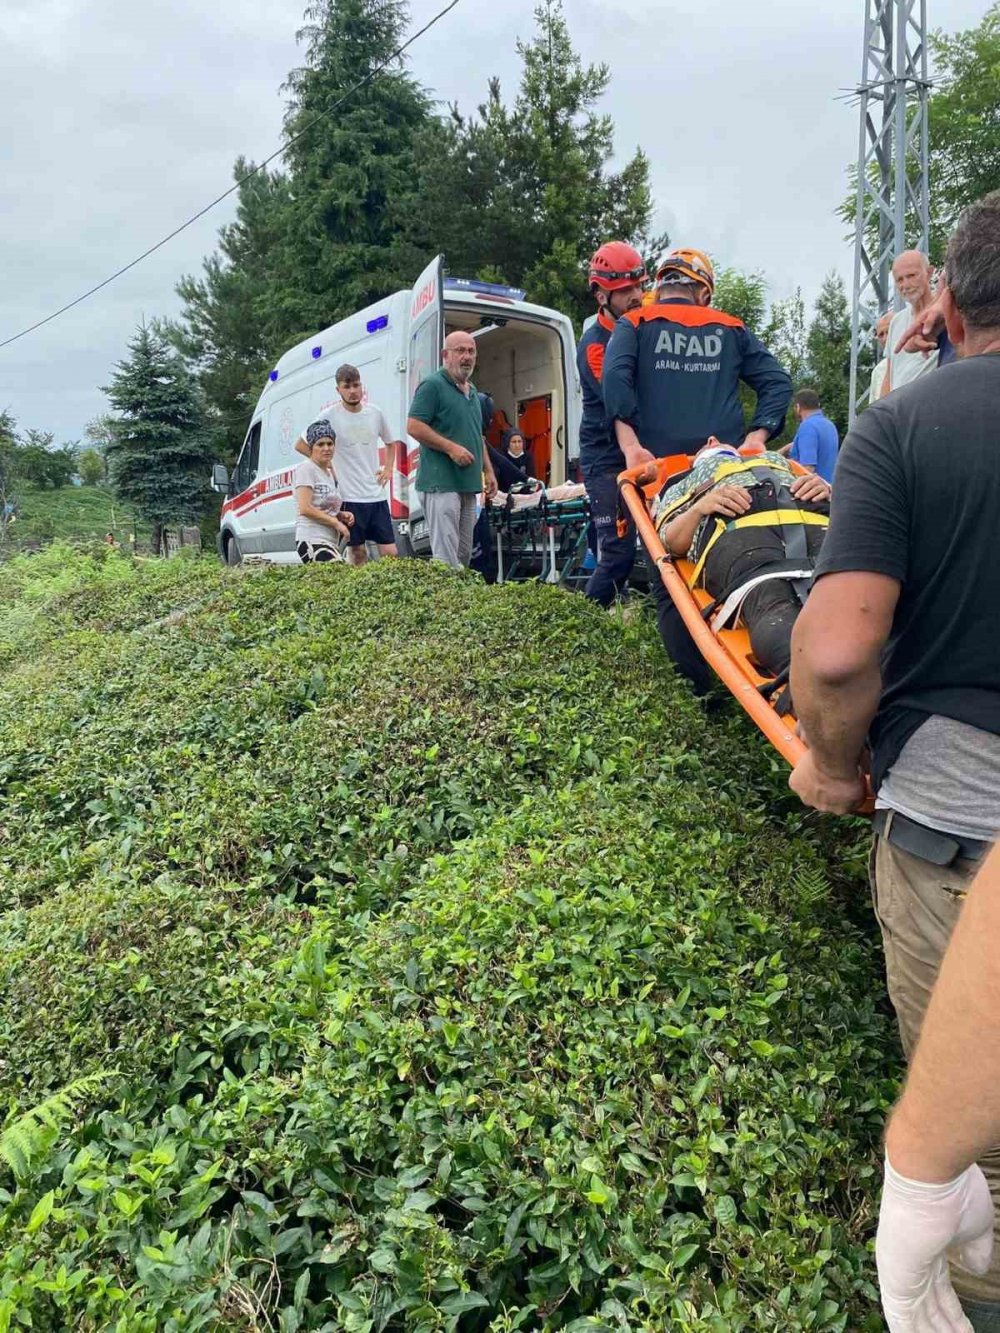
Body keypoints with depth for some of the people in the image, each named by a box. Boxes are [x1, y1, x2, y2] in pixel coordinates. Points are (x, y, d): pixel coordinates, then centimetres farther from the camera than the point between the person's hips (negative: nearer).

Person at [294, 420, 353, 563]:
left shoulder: (329, 472, 21)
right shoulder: (306, 468, -3)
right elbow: (305, 508, -13)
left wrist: (342, 515, 11)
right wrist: (336, 522, -9)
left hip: (330, 540, 9)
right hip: (312, 540, -9)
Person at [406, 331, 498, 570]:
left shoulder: (472, 391, 20)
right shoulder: (433, 385, -6)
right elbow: (414, 426, -14)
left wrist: (488, 471, 20)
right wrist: (451, 448, -20)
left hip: (469, 485, 9)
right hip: (441, 483, -9)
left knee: (464, 555, 13)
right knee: (446, 556, -12)